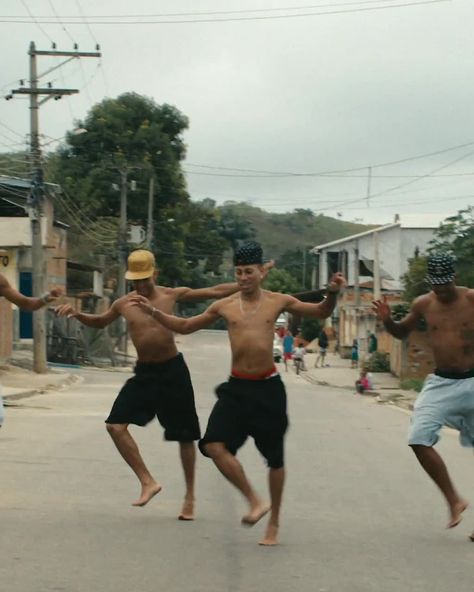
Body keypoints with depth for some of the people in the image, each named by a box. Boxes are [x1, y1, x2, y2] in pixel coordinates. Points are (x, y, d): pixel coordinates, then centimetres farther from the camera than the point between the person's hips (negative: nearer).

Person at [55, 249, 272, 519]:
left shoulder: (171, 295, -6)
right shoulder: (124, 304, 1)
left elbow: (216, 292, -1)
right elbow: (100, 322, 22)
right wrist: (76, 314, 4)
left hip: (172, 370, -2)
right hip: (143, 372, 3)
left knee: (185, 435, 5)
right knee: (116, 425, -13)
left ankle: (190, 496, 21)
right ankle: (148, 482, -3)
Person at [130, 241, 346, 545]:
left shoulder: (278, 301, 0)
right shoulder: (224, 306, 4)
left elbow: (322, 313, 8)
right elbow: (185, 326, 16)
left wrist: (332, 294, -13)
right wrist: (153, 311, 7)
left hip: (268, 387, -2)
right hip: (236, 387, 2)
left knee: (274, 457, 5)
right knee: (214, 446, -17)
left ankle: (274, 523, 21)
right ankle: (255, 500, -3)